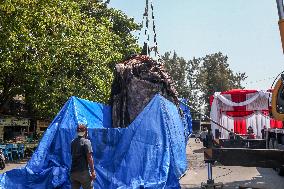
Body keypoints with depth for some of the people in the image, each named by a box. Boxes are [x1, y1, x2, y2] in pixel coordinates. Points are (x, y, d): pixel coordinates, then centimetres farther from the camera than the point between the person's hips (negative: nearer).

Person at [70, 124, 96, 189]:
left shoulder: (73, 142, 9)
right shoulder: (86, 142, -10)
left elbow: (73, 155, 15)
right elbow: (89, 157, -13)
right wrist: (92, 171, -10)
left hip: (73, 172, 6)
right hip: (83, 172, -6)